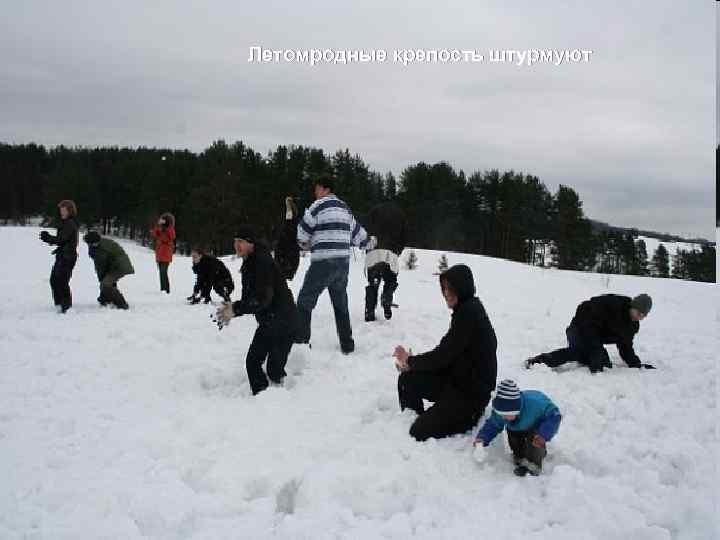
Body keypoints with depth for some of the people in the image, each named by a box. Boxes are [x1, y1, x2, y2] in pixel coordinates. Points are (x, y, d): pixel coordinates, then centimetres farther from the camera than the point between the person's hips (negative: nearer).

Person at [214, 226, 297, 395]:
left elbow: (263, 298, -25)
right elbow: (249, 298, 12)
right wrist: (231, 310, -4)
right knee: (252, 362, 14)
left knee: (274, 369, -6)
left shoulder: (263, 262, -18)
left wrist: (236, 309, -25)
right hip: (267, 322, 10)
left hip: (282, 321, -10)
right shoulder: (249, 264, 12)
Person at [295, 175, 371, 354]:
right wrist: (367, 241, 42)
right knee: (341, 304, 17)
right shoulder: (345, 209, 15)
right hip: (343, 262, 7)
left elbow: (302, 232, -2)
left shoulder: (319, 205, -5)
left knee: (305, 301, 4)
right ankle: (347, 344, 21)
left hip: (323, 263, -7)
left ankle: (300, 340, 2)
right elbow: (358, 233, 22)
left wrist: (306, 245, 18)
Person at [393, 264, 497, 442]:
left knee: (420, 433, -10)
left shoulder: (469, 313, -22)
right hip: (457, 380, 9)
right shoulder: (466, 309, 9)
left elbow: (443, 354, -21)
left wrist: (411, 361, -5)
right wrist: (411, 364, 1)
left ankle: (471, 415, 5)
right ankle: (409, 421, 16)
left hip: (472, 392, -9)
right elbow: (446, 352, 12)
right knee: (407, 380, 0)